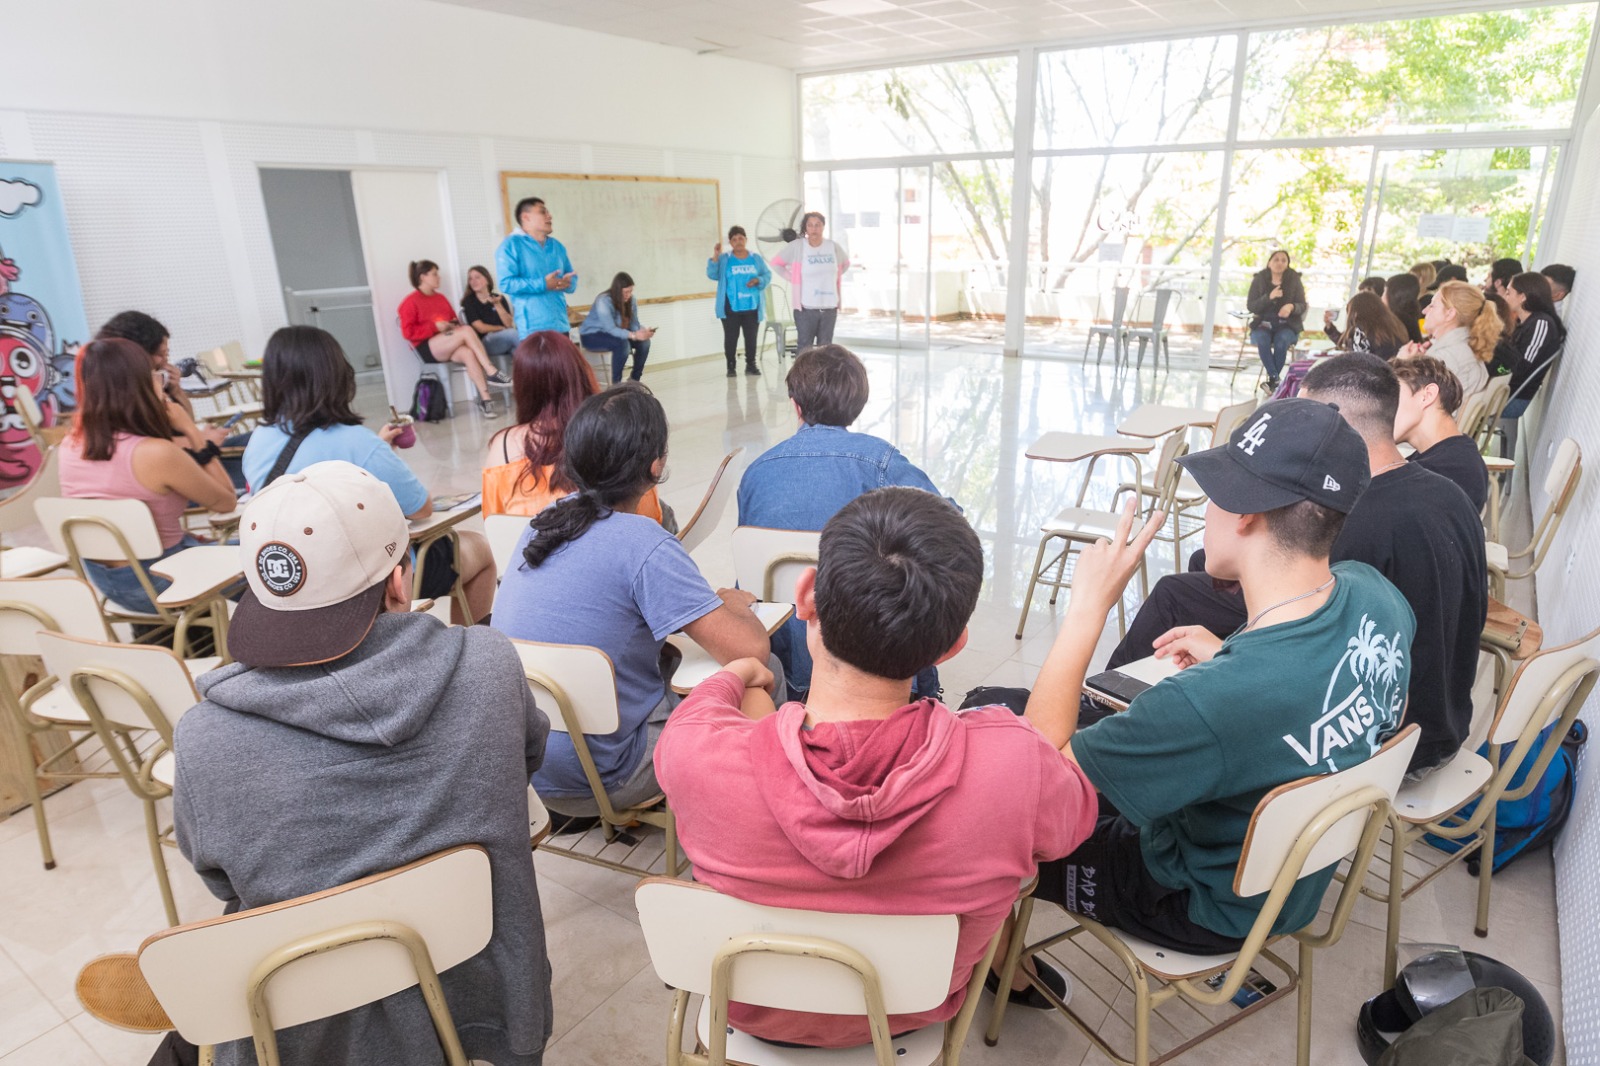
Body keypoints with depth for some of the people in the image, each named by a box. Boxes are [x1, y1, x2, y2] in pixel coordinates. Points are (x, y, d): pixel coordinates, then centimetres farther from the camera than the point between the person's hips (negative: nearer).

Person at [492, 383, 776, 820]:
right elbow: (750, 650, -25)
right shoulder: (644, 545, -25)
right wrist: (733, 603, -3)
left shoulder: (547, 517, -2)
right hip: (597, 778, -7)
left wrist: (708, 602, 10)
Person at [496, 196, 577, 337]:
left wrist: (566, 282, -7)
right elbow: (506, 283, -14)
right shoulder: (511, 245, -3)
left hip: (561, 325, 7)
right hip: (532, 328, -7)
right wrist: (543, 284, -18)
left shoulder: (557, 246, 17)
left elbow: (572, 277, 19)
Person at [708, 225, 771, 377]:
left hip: (752, 307, 2)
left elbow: (768, 275, 8)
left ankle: (751, 364, 17)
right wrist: (715, 257, -16)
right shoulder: (724, 259, 3)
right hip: (731, 308, -2)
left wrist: (758, 280, -13)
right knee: (731, 337, 1)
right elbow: (712, 275, -6)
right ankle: (731, 366, 10)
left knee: (751, 337, 6)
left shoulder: (756, 258, 8)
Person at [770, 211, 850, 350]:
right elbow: (776, 262, 4)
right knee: (804, 349, 0)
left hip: (830, 307, 3)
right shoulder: (797, 246, -8)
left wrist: (831, 278, 11)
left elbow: (845, 263, 22)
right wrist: (793, 278, -1)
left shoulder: (834, 247, 1)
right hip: (806, 308, -3)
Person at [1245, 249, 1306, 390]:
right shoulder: (1259, 279, 1)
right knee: (1262, 340, -33)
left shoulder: (1294, 279, 1)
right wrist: (1269, 297, -21)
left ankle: (1272, 380, -22)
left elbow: (1302, 306, 0)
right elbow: (1250, 306, -4)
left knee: (1281, 341, -33)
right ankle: (1275, 378, -31)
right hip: (1263, 324, 0)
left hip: (1287, 325, 0)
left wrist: (1292, 307, -23)